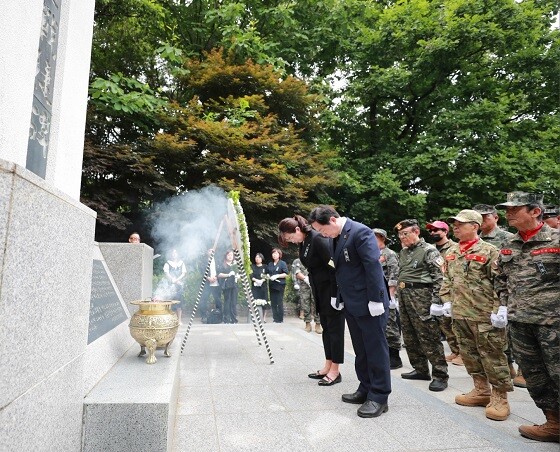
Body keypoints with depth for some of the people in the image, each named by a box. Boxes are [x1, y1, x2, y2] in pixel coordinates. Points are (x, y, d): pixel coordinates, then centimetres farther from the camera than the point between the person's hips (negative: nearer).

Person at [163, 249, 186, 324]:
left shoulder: (181, 263, 15)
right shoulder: (167, 263, 9)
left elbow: (184, 273, 7)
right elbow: (166, 273, -1)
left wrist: (177, 280, -7)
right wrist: (173, 280, -10)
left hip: (180, 285, 1)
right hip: (171, 285, -1)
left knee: (179, 302, -4)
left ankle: (180, 320, -3)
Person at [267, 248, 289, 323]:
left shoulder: (282, 263, -1)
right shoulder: (270, 264, 16)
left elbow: (286, 274, -7)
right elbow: (267, 273, 23)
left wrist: (277, 276, -16)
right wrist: (267, 276, 1)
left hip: (280, 285, -5)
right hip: (272, 285, 5)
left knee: (279, 303, -5)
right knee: (273, 303, 5)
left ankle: (280, 319, 2)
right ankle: (275, 318, 13)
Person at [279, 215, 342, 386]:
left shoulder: (318, 238, -21)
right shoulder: (303, 243, 5)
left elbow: (333, 265, -23)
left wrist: (335, 294, -22)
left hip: (332, 288, -9)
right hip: (320, 290, 9)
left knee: (335, 328, -1)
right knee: (326, 328, 13)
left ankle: (335, 371, 9)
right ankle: (328, 366, 23)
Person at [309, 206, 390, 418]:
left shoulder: (360, 232, -17)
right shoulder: (336, 237, 9)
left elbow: (373, 266, -21)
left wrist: (376, 299, -21)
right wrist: (338, 295, 12)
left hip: (369, 304, -9)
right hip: (351, 304, 9)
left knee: (376, 349, 3)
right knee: (360, 350, 17)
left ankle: (379, 397, 15)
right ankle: (366, 389, 29)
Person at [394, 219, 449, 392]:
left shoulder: (428, 250, -7)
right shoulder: (403, 252, 17)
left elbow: (439, 277, -11)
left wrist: (435, 301, -17)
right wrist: (397, 295, 18)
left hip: (421, 296, -8)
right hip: (403, 296, 8)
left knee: (429, 337, -5)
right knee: (409, 336, 12)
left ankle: (440, 375, 5)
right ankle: (420, 369, 25)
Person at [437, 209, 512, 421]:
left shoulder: (489, 251, -7)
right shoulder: (451, 252, 12)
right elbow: (446, 279, 18)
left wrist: (500, 308, -15)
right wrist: (447, 301, 9)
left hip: (484, 314, -7)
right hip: (459, 314, 7)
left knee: (492, 355, 1)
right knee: (469, 353, 15)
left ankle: (499, 398, 15)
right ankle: (481, 391, 29)